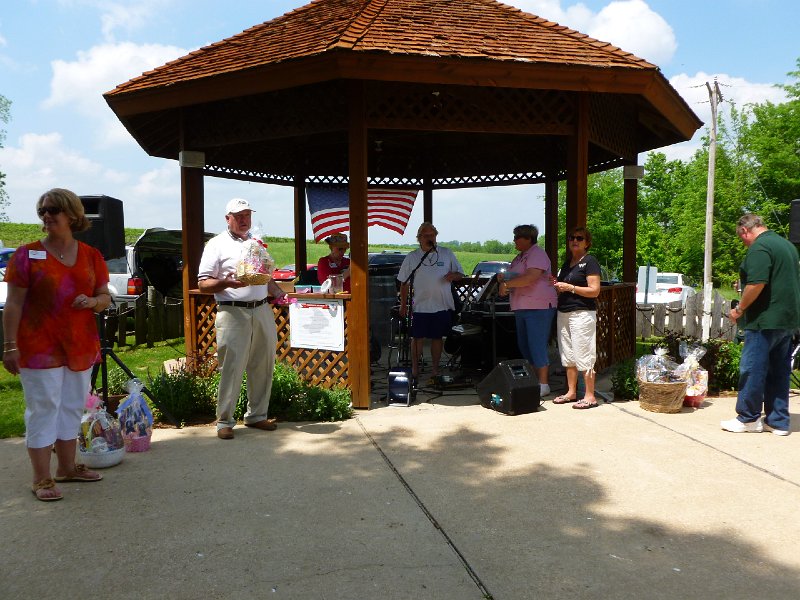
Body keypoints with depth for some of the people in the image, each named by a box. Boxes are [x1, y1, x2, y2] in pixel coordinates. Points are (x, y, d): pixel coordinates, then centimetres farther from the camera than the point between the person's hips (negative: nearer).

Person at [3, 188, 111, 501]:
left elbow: (105, 297, 10)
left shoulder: (91, 256, 6)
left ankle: (67, 467, 28)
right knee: (43, 408, -1)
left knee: (72, 407, 14)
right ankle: (42, 478, 9)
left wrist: (93, 301, -13)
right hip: (40, 347, -4)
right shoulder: (28, 254, -4)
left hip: (80, 346, 5)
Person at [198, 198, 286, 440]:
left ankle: (257, 415, 21)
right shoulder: (217, 245, 2)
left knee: (263, 366, 8)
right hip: (233, 313, -6)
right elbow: (203, 283, -3)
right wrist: (226, 283, -20)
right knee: (231, 368, -6)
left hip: (262, 310, 6)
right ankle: (224, 421, 5)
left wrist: (278, 293, 8)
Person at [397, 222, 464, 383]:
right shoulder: (412, 257, 5)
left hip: (442, 305, 1)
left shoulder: (447, 253, 7)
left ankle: (435, 369, 20)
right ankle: (414, 368, 14)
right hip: (419, 306, -1)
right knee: (417, 338, 2)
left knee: (437, 338, 9)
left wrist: (453, 275, -13)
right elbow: (404, 283, 7)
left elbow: (460, 274, 10)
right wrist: (403, 305, 4)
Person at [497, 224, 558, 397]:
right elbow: (516, 277, 29)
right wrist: (503, 277, 7)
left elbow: (530, 277, -25)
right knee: (524, 345, 12)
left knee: (537, 345, -8)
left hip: (538, 306, -10)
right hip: (522, 308, 10)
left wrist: (507, 284, -19)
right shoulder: (520, 257, 20)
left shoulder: (537, 254, -11)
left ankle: (544, 384, -2)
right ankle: (536, 378, 22)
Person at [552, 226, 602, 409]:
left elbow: (594, 290, -13)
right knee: (568, 356, 12)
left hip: (582, 313, -8)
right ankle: (571, 392, 22)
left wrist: (570, 288, -17)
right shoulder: (567, 262, 18)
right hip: (564, 313, 8)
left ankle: (590, 396, -1)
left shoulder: (590, 262, -7)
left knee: (584, 356, -7)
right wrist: (557, 286, 5)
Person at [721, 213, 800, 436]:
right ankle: (778, 421, 16)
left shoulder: (759, 247, -13)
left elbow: (756, 284, -23)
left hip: (765, 320, -9)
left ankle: (748, 419, 7)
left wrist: (740, 309, -11)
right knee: (779, 372, 12)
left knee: (752, 369, 0)